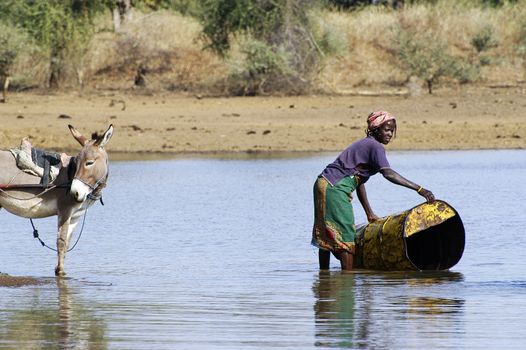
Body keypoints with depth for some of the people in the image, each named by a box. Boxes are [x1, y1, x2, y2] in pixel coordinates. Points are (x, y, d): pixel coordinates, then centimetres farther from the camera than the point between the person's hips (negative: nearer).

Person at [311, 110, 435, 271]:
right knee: (346, 234, -9)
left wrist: (369, 213, 20)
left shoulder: (365, 144, 19)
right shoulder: (374, 146, -12)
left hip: (324, 184, 10)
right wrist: (419, 189, -30)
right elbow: (388, 173, -26)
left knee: (326, 236, 17)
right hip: (334, 188, -10)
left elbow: (359, 182, 20)